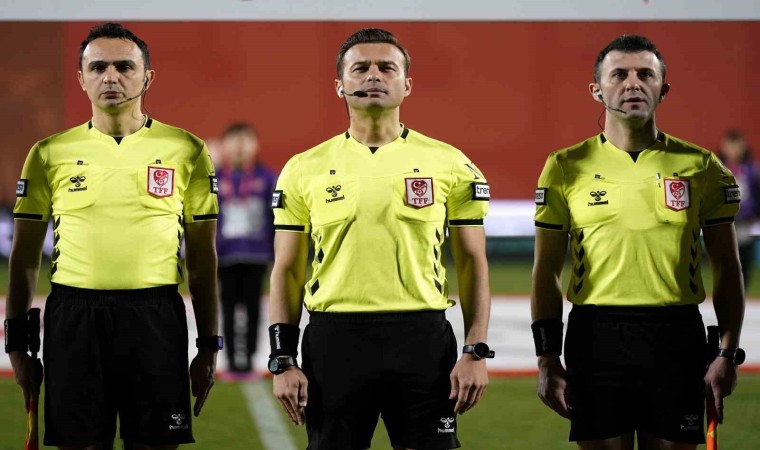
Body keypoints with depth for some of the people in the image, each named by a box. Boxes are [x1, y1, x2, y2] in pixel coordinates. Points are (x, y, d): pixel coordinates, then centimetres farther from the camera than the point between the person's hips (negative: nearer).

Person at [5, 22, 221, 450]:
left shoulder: (187, 151, 5)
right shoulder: (50, 153, 7)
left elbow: (203, 257, 8)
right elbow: (25, 256, 10)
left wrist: (209, 346, 5)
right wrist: (17, 342, 6)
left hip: (155, 317, 0)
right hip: (73, 318, 1)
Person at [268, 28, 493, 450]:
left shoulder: (450, 165, 4)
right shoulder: (304, 170, 6)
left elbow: (473, 264, 5)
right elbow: (286, 272, 8)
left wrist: (476, 352, -4)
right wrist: (282, 361, 0)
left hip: (422, 340, -1)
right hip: (334, 340, 1)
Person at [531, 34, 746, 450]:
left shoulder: (701, 167, 6)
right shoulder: (566, 168, 5)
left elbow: (726, 269, 9)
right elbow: (546, 272, 6)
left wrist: (729, 353, 1)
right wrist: (546, 359, -1)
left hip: (677, 338, 0)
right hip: (595, 338, 0)